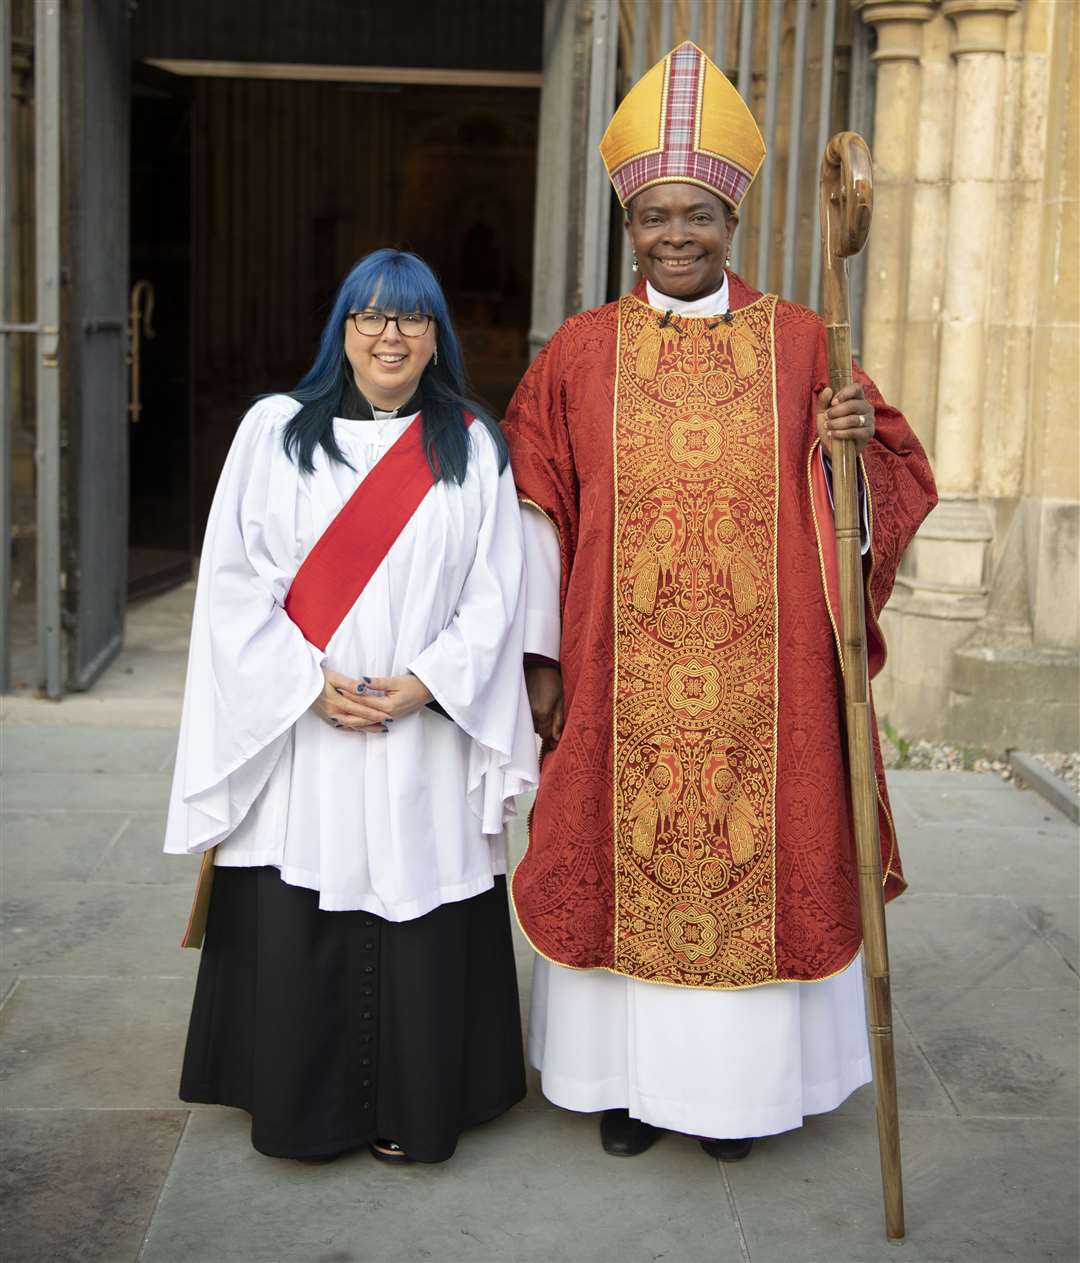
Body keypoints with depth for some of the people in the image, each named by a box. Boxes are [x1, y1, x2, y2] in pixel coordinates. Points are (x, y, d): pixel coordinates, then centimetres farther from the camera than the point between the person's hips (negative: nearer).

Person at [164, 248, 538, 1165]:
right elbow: (235, 579, -1)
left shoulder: (473, 447, 7)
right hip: (293, 729, 0)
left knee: (419, 929, 3)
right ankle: (302, 1109, 21)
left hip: (427, 735, 0)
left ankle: (411, 1114, 20)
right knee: (293, 933, 3)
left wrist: (424, 683, -11)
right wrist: (312, 683, -11)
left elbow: (496, 592, 2)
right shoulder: (275, 431, 4)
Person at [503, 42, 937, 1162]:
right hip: (621, 673, 0)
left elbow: (893, 477, 7)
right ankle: (630, 1075, 26)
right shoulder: (581, 351, 3)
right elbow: (537, 507, 3)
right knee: (627, 858, 7)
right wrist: (537, 651, 0)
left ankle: (733, 1080, 25)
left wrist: (856, 444, -16)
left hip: (761, 673, 0)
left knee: (751, 859, 6)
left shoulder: (797, 342, 3)